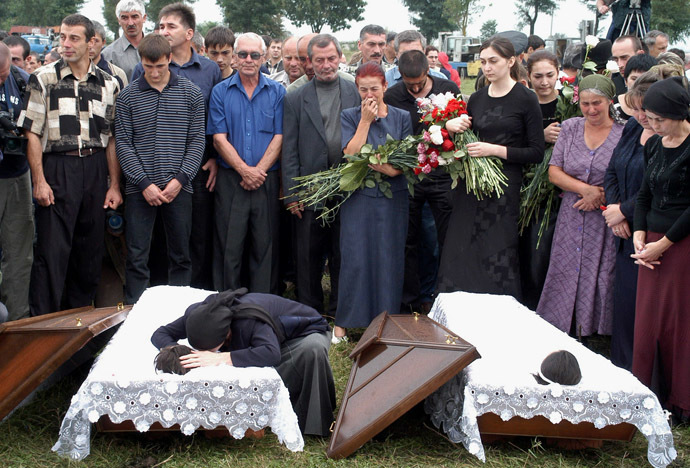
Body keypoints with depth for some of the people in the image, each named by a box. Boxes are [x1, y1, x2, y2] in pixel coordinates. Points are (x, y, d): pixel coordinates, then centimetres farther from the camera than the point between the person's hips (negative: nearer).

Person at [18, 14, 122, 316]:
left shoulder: (108, 84, 9)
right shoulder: (44, 79, 0)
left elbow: (112, 138, 10)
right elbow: (32, 133, -3)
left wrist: (114, 185, 5)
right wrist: (39, 180, -11)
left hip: (96, 170, 3)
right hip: (57, 169, -3)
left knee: (90, 248, 9)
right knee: (52, 249, -4)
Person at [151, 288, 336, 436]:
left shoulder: (249, 319, -44)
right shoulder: (197, 313, -23)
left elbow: (271, 353, -57)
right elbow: (160, 334, -13)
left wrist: (220, 358, -57)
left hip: (305, 330, -6)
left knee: (313, 350, -40)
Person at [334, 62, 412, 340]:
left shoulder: (402, 118, 5)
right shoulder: (349, 117, 4)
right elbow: (351, 154, -9)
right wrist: (366, 120, -10)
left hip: (392, 199, 1)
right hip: (358, 197, -1)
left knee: (389, 258, 3)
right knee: (355, 258, -2)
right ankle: (344, 321, 10)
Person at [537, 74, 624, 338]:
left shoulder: (624, 134, -4)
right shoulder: (570, 128, 5)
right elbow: (554, 173, 1)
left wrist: (601, 195, -13)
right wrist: (585, 189, -12)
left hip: (606, 220, -3)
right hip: (571, 217, 3)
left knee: (600, 277, -1)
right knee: (566, 275, 7)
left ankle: (594, 330, 14)